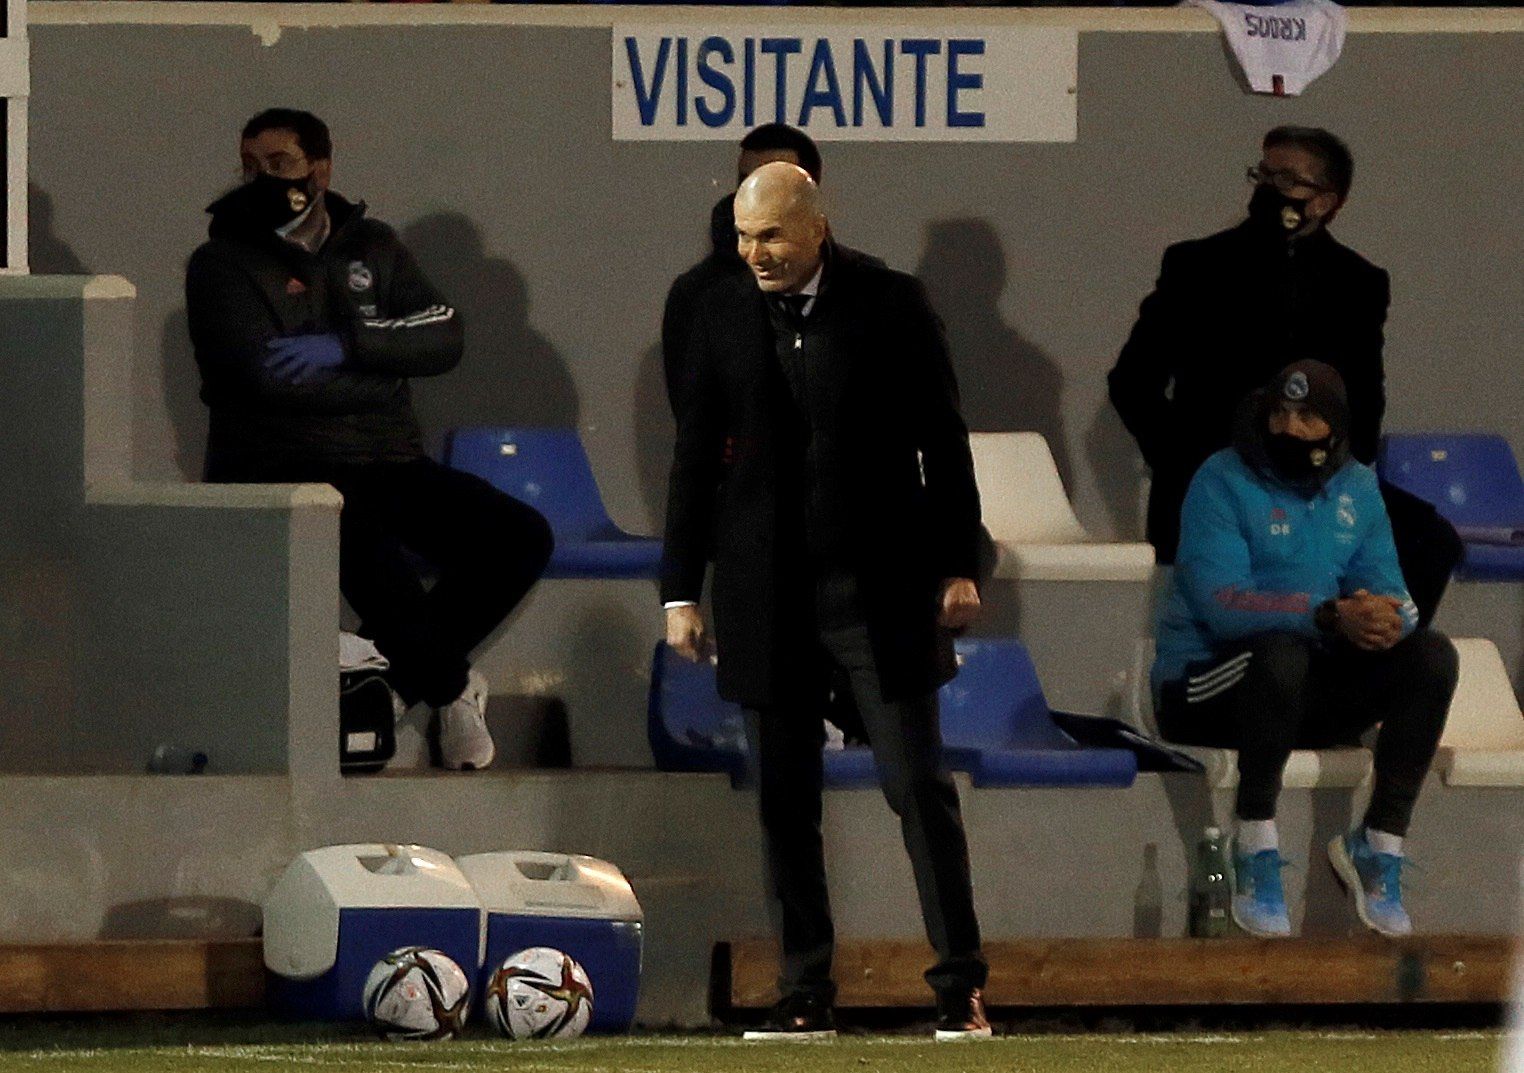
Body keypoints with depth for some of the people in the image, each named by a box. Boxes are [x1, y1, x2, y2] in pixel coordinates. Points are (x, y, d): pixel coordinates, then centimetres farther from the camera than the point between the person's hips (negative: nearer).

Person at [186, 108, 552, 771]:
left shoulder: (371, 247, 13)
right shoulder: (222, 264, 0)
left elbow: (443, 337, -2)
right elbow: (265, 374, -16)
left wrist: (347, 345, -19)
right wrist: (387, 369, -8)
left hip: (386, 465, 5)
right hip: (279, 469, -5)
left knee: (520, 538, -11)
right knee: (366, 541, -36)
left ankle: (398, 674, -3)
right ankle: (451, 688, -11)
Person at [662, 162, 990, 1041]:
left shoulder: (891, 305, -3)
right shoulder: (723, 316, 5)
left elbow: (943, 440, 1)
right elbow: (696, 458, 9)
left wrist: (959, 567, -2)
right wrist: (681, 590, 7)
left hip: (881, 586, -3)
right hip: (770, 596, 3)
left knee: (919, 786, -5)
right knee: (786, 801, 4)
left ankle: (962, 989, -2)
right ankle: (807, 995, 9)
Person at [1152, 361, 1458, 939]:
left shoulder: (1356, 489, 9)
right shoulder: (1223, 481, -11)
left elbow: (1389, 595, 3)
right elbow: (1221, 603, -24)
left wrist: (1382, 618, -25)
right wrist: (1330, 616, -35)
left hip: (1311, 695, 6)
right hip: (1205, 685, -6)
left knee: (1431, 654, -15)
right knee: (1282, 652, -39)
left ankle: (1379, 844, -11)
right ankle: (1255, 848, -27)